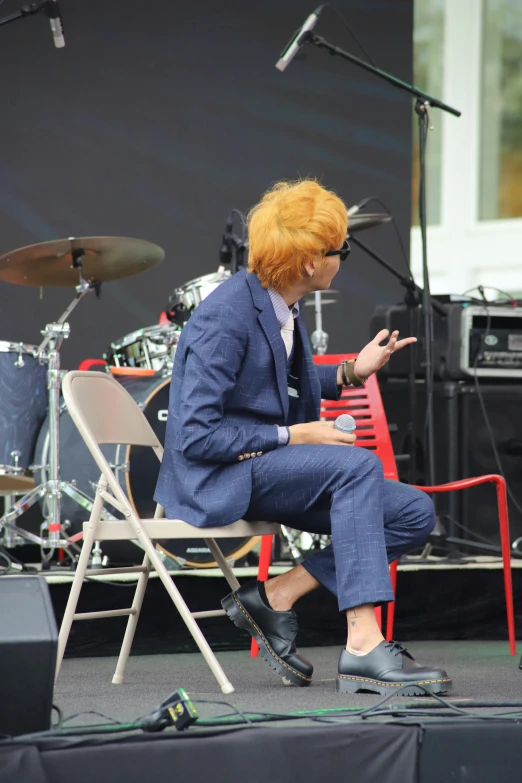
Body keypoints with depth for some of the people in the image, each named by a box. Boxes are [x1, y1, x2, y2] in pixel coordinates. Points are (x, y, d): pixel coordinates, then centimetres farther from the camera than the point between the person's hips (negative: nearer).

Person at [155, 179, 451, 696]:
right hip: (215, 480, -9)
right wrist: (292, 435, -19)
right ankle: (363, 648, -34)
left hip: (268, 467, 9)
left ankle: (275, 596, -4)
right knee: (358, 464, -31)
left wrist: (351, 373, 9)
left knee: (415, 514, -5)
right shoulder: (227, 317, -21)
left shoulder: (282, 304, 6)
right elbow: (195, 435, -24)